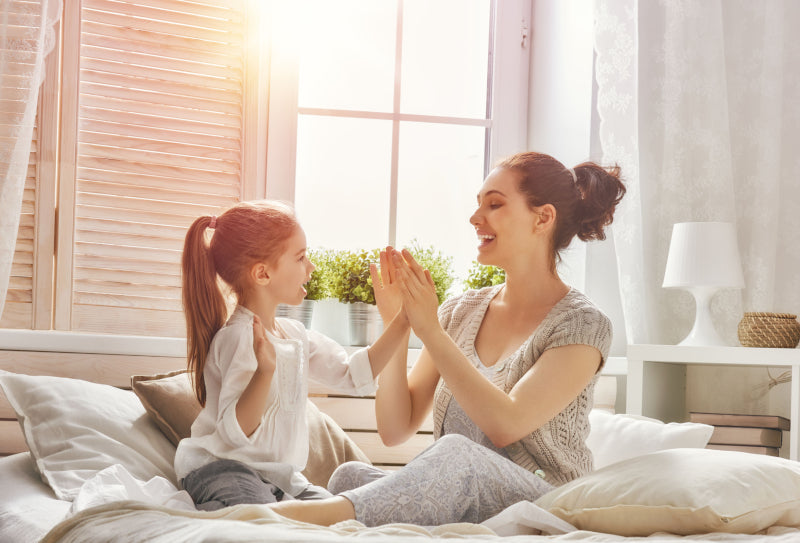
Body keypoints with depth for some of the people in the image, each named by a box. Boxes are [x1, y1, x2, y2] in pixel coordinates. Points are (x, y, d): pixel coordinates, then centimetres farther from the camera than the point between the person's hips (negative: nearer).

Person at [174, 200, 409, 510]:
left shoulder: (294, 334, 12)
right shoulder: (239, 337, -18)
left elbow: (354, 376, 14)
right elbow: (236, 430, -25)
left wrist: (398, 325, 9)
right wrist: (264, 371, -41)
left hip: (279, 475, 10)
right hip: (223, 472, -9)